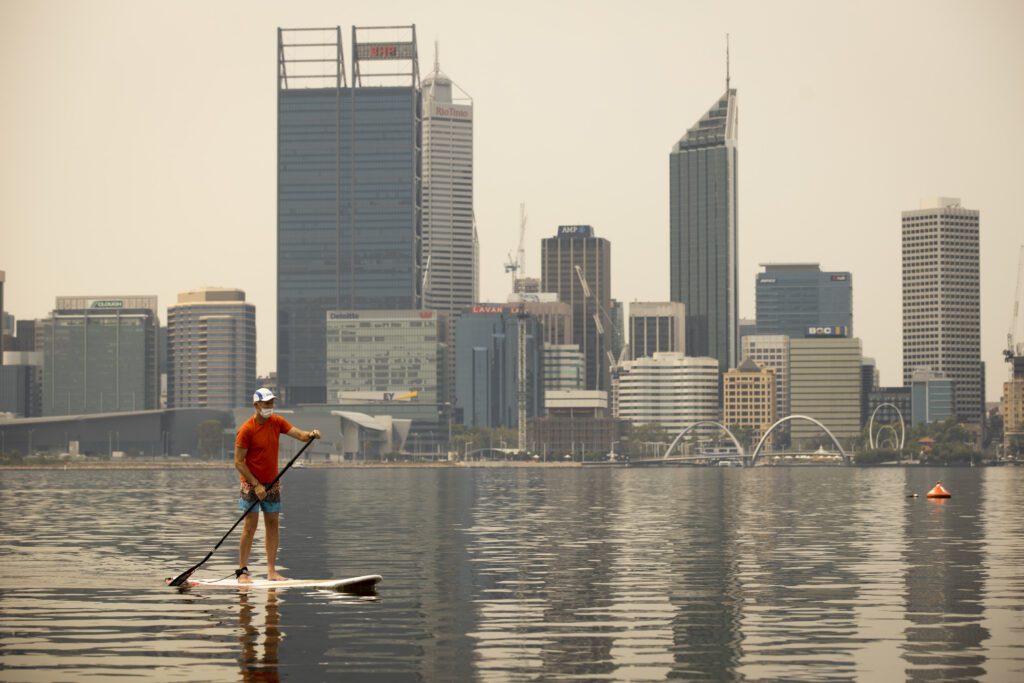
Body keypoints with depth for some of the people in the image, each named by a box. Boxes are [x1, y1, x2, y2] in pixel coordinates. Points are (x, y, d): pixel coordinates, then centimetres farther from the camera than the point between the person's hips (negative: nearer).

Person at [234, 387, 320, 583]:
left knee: (273, 524, 5)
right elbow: (238, 462, -14)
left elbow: (298, 434, -4)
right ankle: (242, 571, -3)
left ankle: (271, 570, 9)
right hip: (252, 483, -6)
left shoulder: (277, 422, 4)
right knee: (250, 526, -8)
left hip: (272, 482, 6)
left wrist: (310, 435, -28)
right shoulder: (247, 430, -14)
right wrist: (256, 485, -18)